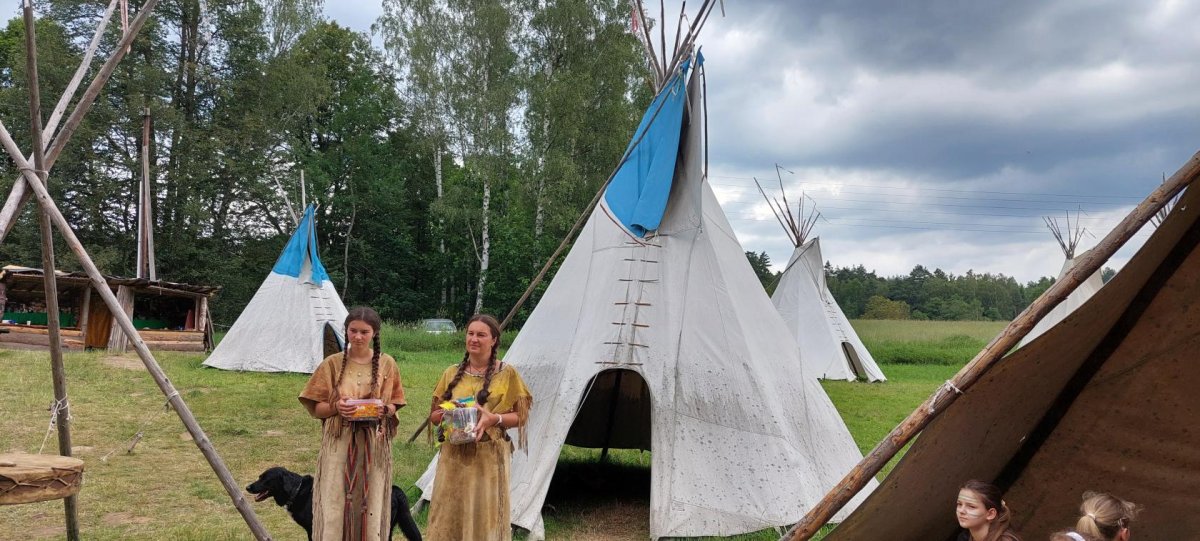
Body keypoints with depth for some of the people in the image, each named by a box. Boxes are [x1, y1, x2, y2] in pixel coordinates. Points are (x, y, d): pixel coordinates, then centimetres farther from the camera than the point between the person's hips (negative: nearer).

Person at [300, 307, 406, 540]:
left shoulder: (387, 364, 3)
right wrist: (336, 407, -16)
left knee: (371, 507, 5)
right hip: (339, 445, -1)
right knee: (334, 506, -1)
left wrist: (384, 410, -13)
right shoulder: (332, 363, 0)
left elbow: (394, 405, 9)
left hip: (374, 447, 1)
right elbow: (316, 408, 3)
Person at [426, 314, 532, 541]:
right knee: (449, 515, 6)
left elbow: (521, 416, -1)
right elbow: (434, 415, 13)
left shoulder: (507, 373, -1)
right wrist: (447, 413, -9)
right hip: (454, 456, 3)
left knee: (485, 515, 1)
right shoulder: (452, 373, 8)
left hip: (489, 457, -3)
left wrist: (494, 418, -18)